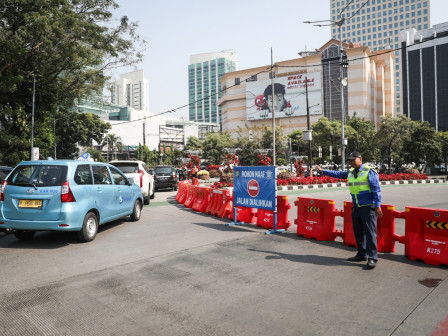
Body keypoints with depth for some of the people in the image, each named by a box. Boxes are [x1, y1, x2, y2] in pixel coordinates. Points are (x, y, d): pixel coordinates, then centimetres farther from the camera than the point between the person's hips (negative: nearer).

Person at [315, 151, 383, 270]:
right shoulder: (350, 172, 13)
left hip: (368, 207, -7)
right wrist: (323, 171, 26)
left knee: (370, 233, -6)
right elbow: (338, 174, 25)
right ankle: (362, 254, 26)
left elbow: (376, 190, -11)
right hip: (356, 207, 8)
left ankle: (372, 258, 0)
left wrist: (378, 206, -16)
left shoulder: (369, 171, -8)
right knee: (358, 232, 13)